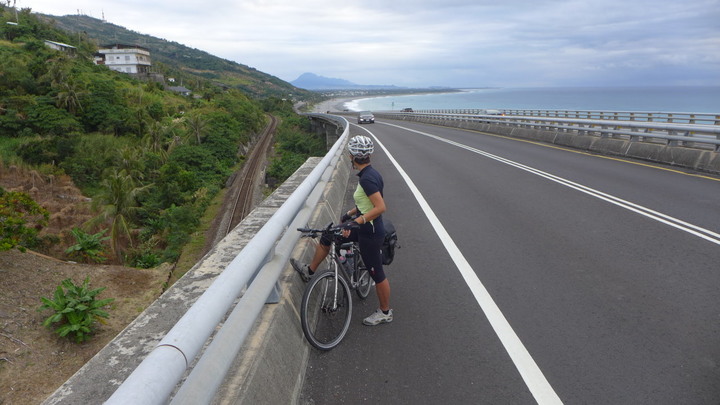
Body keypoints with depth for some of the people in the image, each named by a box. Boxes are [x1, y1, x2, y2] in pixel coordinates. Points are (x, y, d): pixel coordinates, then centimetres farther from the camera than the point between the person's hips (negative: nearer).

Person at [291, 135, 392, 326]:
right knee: (327, 236, 17)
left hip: (370, 232, -10)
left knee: (376, 273, 6)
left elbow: (380, 207, -30)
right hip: (364, 227, 10)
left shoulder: (367, 178, -25)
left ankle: (385, 312, 26)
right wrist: (349, 214, 23)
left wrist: (356, 221, -30)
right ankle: (309, 271, 35)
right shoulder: (369, 174, 4)